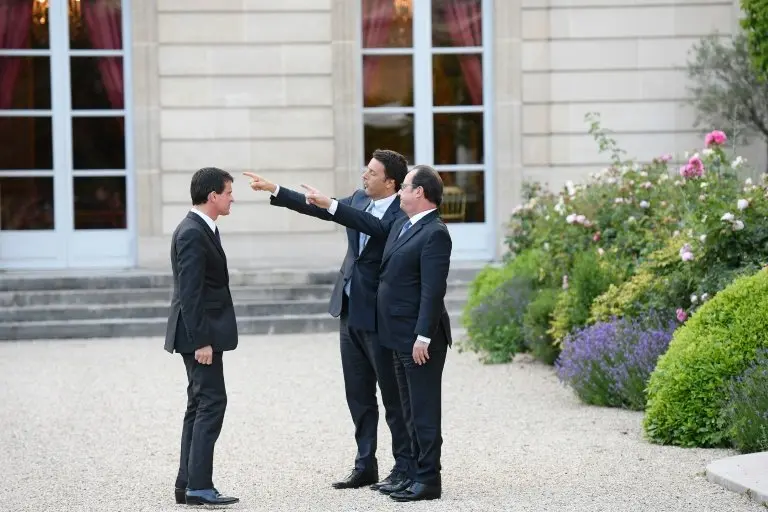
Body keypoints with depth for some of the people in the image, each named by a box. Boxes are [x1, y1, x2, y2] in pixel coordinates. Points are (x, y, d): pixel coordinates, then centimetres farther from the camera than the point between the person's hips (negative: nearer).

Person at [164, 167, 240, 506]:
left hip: (203, 332, 10)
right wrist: (201, 340, -23)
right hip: (200, 333, -10)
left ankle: (187, 484, 14)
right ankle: (198, 487, -9)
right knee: (212, 402, -10)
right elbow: (189, 293, -22)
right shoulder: (192, 234, -17)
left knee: (200, 405, 11)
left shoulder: (200, 230, 14)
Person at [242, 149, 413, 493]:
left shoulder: (402, 217, -18)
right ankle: (365, 466, 21)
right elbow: (319, 209, 17)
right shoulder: (359, 200, 6)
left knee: (393, 397, 1)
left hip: (380, 318, -8)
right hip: (351, 312, 8)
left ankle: (405, 468, 9)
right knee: (358, 396, 13)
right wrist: (274, 190, 17)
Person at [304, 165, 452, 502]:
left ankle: (429, 480, -1)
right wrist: (329, 205, 27)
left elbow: (433, 290, -21)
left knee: (424, 409, -5)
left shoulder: (434, 234, -16)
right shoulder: (403, 225, 13)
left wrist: (423, 337, -23)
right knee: (412, 410, 13)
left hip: (420, 338, -10)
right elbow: (372, 225, 28)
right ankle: (418, 474, 18)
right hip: (401, 336, 10)